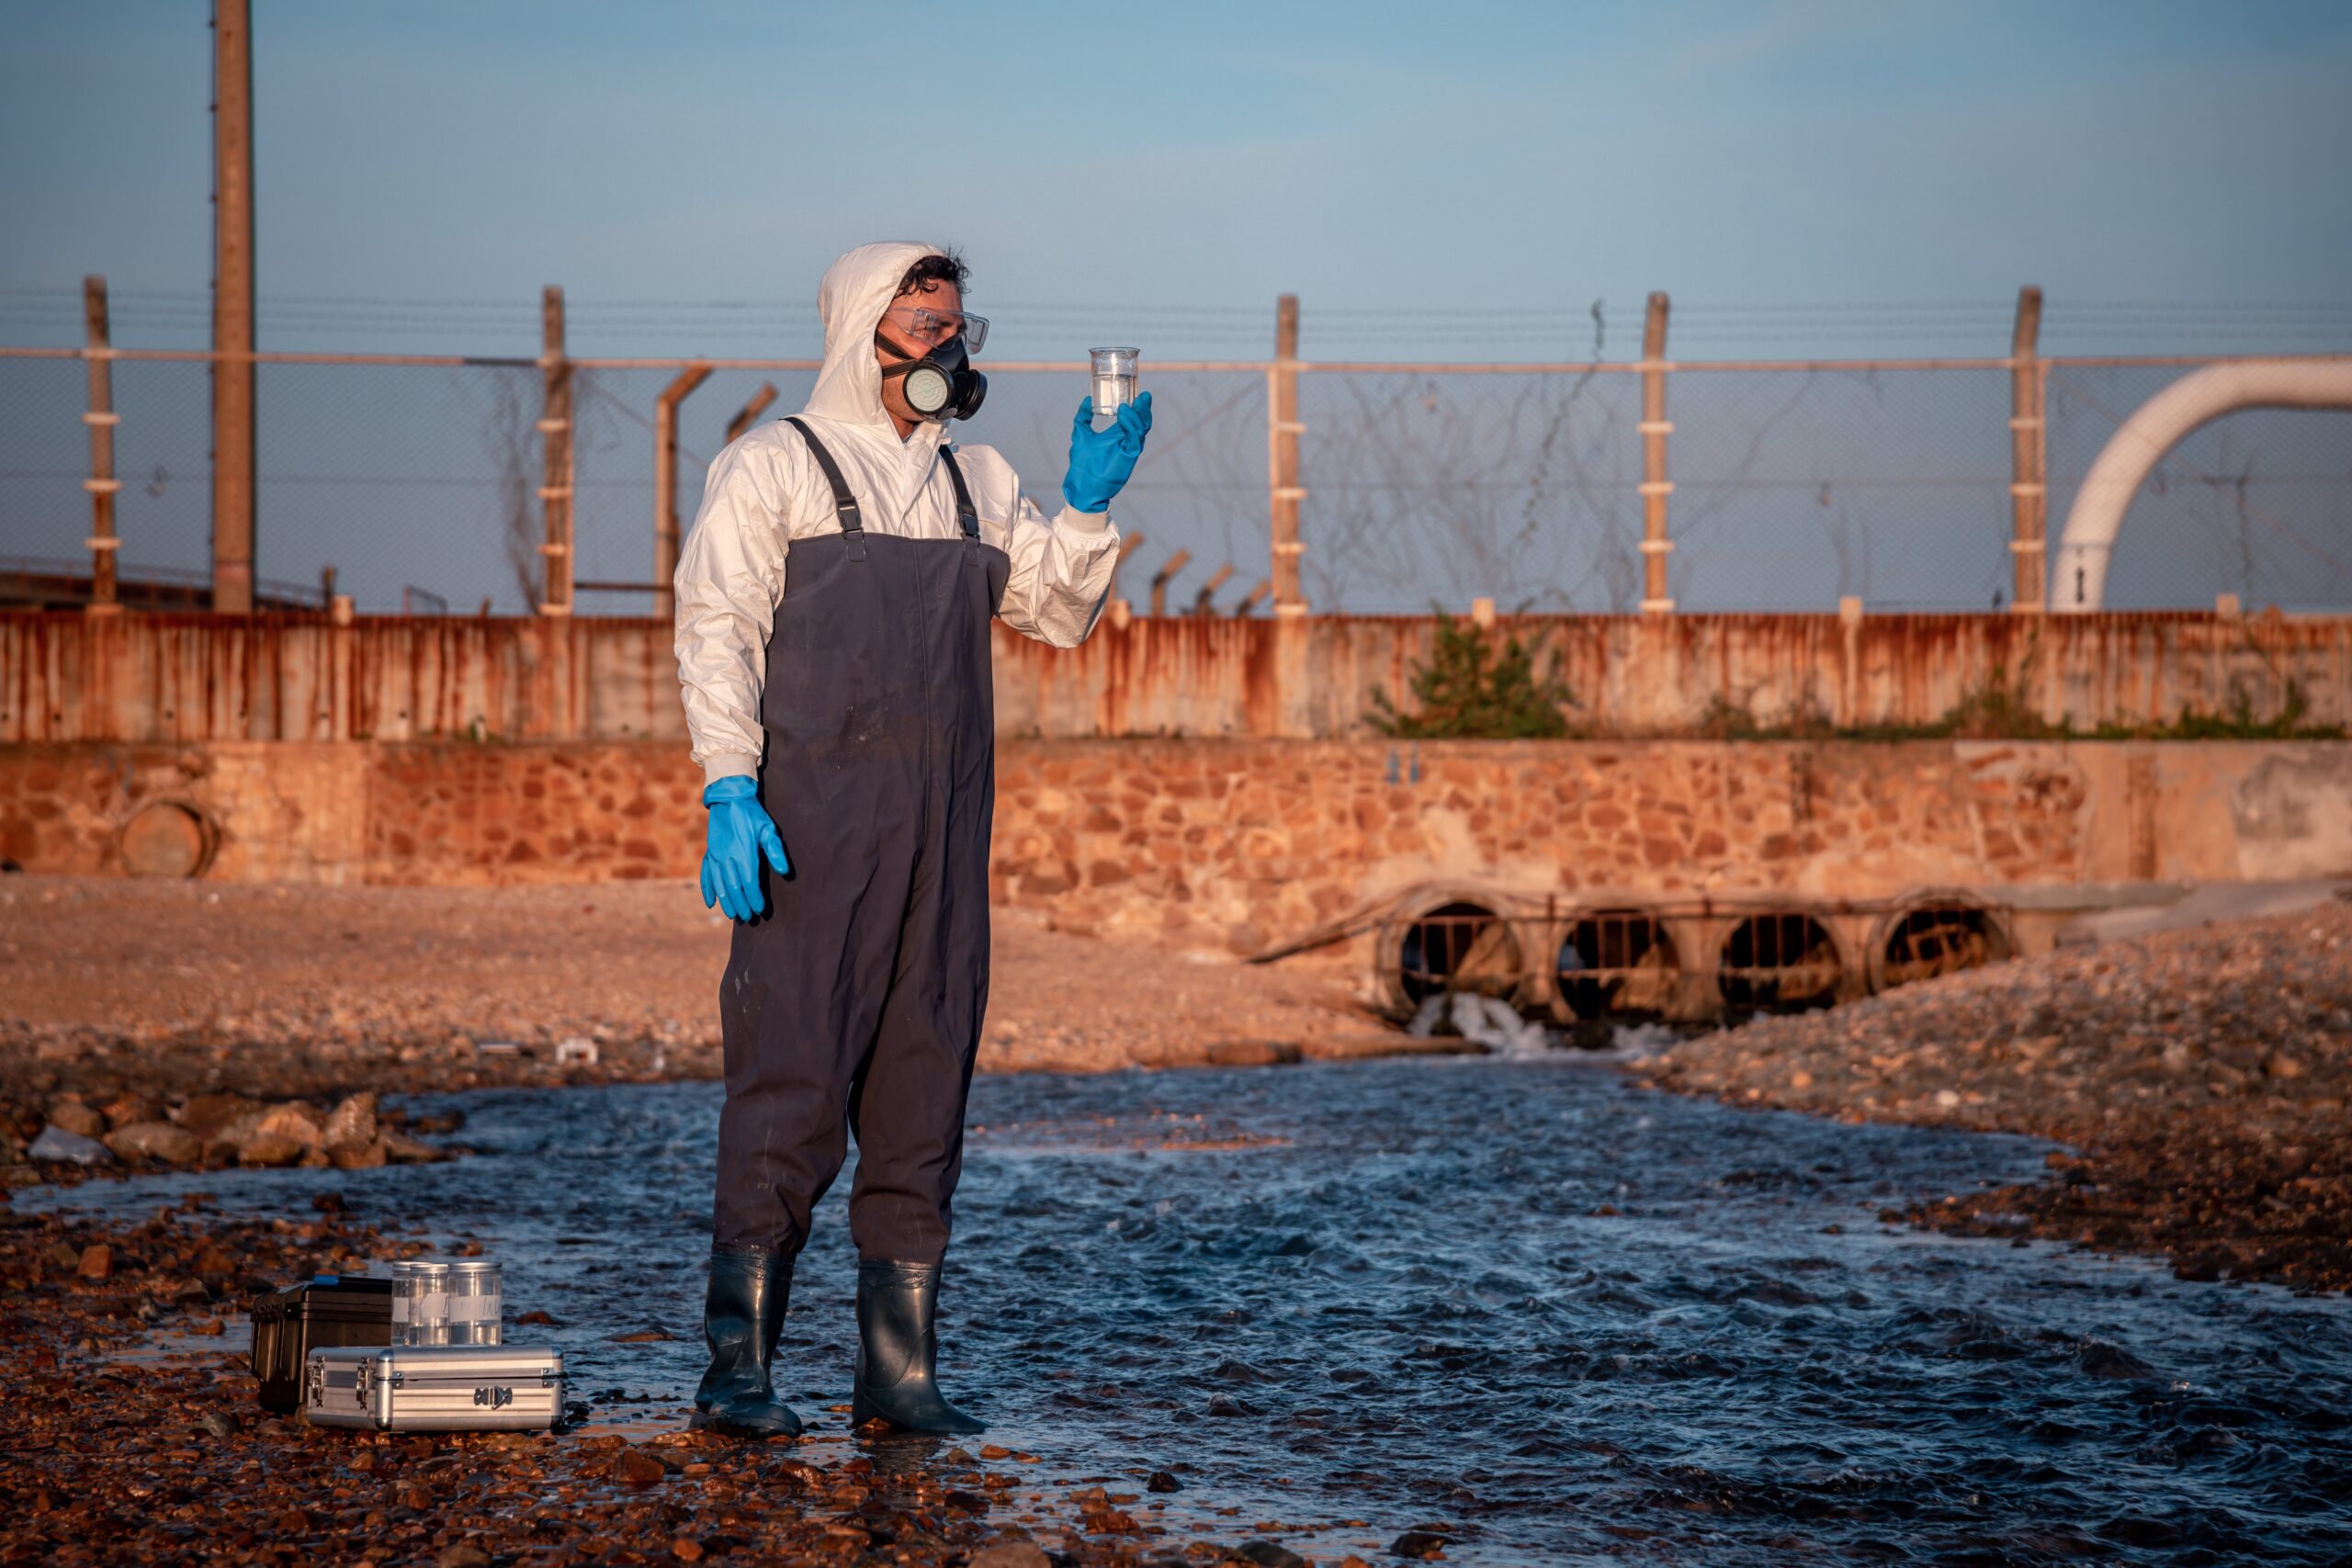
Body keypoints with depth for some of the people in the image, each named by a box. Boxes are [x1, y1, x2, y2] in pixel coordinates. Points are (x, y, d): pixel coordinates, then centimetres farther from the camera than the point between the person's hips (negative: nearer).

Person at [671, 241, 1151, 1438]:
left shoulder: (975, 482, 18)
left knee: (925, 1091, 6)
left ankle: (899, 1365, 12)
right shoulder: (773, 467, 2)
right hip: (813, 824, -6)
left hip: (946, 830, 6)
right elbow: (716, 631, -4)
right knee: (791, 1088, -9)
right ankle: (737, 1368, -4)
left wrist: (1089, 505, 2)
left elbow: (1059, 612, 18)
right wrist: (730, 789, -15)